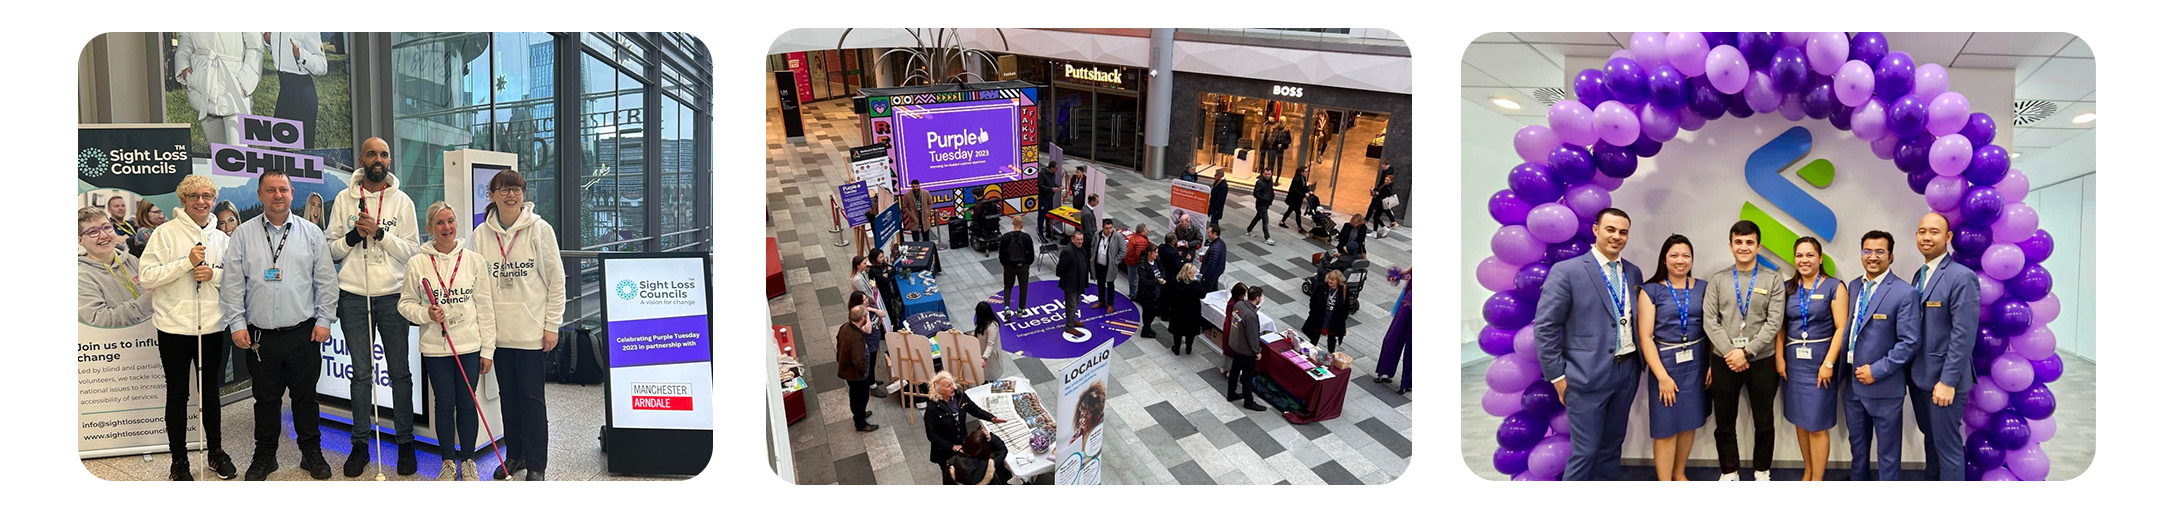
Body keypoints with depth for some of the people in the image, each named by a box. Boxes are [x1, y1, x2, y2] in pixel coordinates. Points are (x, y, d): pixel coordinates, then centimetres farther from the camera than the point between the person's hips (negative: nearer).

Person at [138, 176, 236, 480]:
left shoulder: (221, 238, 9)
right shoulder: (165, 233, -4)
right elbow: (148, 277, -10)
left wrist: (214, 274, -8)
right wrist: (187, 262, -17)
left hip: (211, 326, 4)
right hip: (175, 326, -3)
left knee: (211, 391, 14)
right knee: (178, 394, 4)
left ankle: (215, 451, 27)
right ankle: (179, 460, 13)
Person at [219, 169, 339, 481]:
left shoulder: (312, 233, 5)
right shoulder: (244, 235, 5)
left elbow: (326, 281, 7)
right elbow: (232, 283, 3)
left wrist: (324, 320, 1)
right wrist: (236, 323, -3)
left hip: (303, 333, 0)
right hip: (260, 334, 0)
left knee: (306, 396, 6)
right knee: (265, 398, 8)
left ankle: (311, 453, 18)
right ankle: (265, 455, 20)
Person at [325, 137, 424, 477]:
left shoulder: (402, 201, 4)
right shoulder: (345, 199, 6)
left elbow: (411, 250, -2)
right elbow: (331, 248, 6)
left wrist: (379, 232, -14)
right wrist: (353, 236, -12)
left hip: (392, 296, -1)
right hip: (354, 296, 1)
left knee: (400, 372, 3)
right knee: (361, 373, 6)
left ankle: (405, 442, 11)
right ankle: (360, 443, 13)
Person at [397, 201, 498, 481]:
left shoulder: (474, 259, 0)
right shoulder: (418, 264, -1)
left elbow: (486, 307, 2)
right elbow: (406, 303, 7)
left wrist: (488, 349, 1)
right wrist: (426, 315, -14)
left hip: (469, 345, 0)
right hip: (435, 347, 0)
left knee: (467, 404, 5)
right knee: (444, 404, 7)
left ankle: (468, 461, 19)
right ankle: (448, 462, 21)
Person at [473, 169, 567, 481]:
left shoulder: (540, 230, -4)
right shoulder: (481, 234, 5)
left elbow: (556, 280, -2)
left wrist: (552, 325, -6)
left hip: (531, 328, -4)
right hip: (498, 329, 4)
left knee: (531, 396, -2)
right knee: (508, 394, 12)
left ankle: (535, 464, 4)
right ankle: (515, 455, 25)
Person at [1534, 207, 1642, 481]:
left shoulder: (1633, 273, 9)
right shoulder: (1566, 271, -9)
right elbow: (1546, 327, -10)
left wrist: (1639, 364, 9)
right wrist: (1557, 376, -10)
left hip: (1626, 373, 6)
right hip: (1588, 376, -6)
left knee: (1612, 447, 15)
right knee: (1585, 452, -4)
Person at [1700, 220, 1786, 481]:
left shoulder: (1773, 280, -1)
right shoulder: (1717, 280, 4)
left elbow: (1773, 323, -7)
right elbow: (1710, 321, -2)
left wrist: (1747, 352, -15)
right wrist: (1730, 352, -13)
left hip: (1762, 361, -1)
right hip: (1724, 361, 1)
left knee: (1764, 422, 9)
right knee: (1724, 423, 8)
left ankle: (1762, 472, 24)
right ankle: (1729, 472, 22)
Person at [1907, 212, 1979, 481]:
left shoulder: (1962, 277, -14)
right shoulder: (1920, 275, 11)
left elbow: (1964, 335, -18)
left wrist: (1948, 381, -19)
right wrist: (1909, 369, 8)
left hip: (1943, 379, -8)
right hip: (1919, 376, 8)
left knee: (1947, 446, -1)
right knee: (1930, 439, 18)